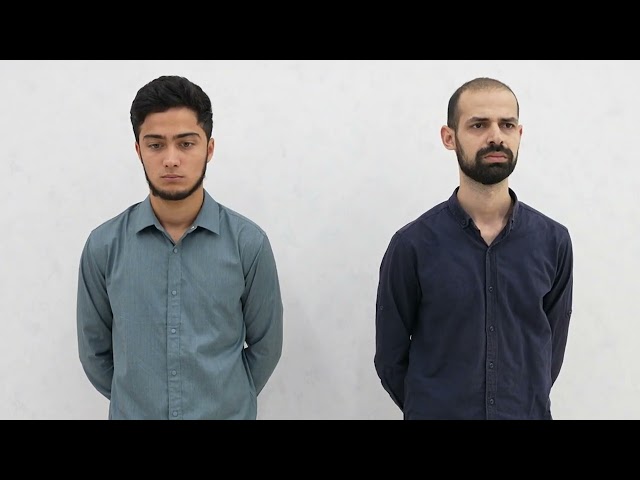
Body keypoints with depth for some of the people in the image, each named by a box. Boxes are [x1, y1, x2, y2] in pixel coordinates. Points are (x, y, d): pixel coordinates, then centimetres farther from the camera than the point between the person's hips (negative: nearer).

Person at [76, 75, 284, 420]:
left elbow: (266, 345, 0)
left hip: (228, 414, 0)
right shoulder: (104, 246, -8)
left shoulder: (248, 243, -11)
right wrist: (136, 400, 9)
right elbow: (94, 348, 3)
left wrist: (229, 399, 6)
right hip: (134, 415, 1)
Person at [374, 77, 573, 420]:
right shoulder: (413, 244, -12)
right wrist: (433, 407, 2)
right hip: (438, 413, -2)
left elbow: (551, 348, 4)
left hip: (527, 413, 2)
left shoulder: (553, 241, -5)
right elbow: (390, 357, -4)